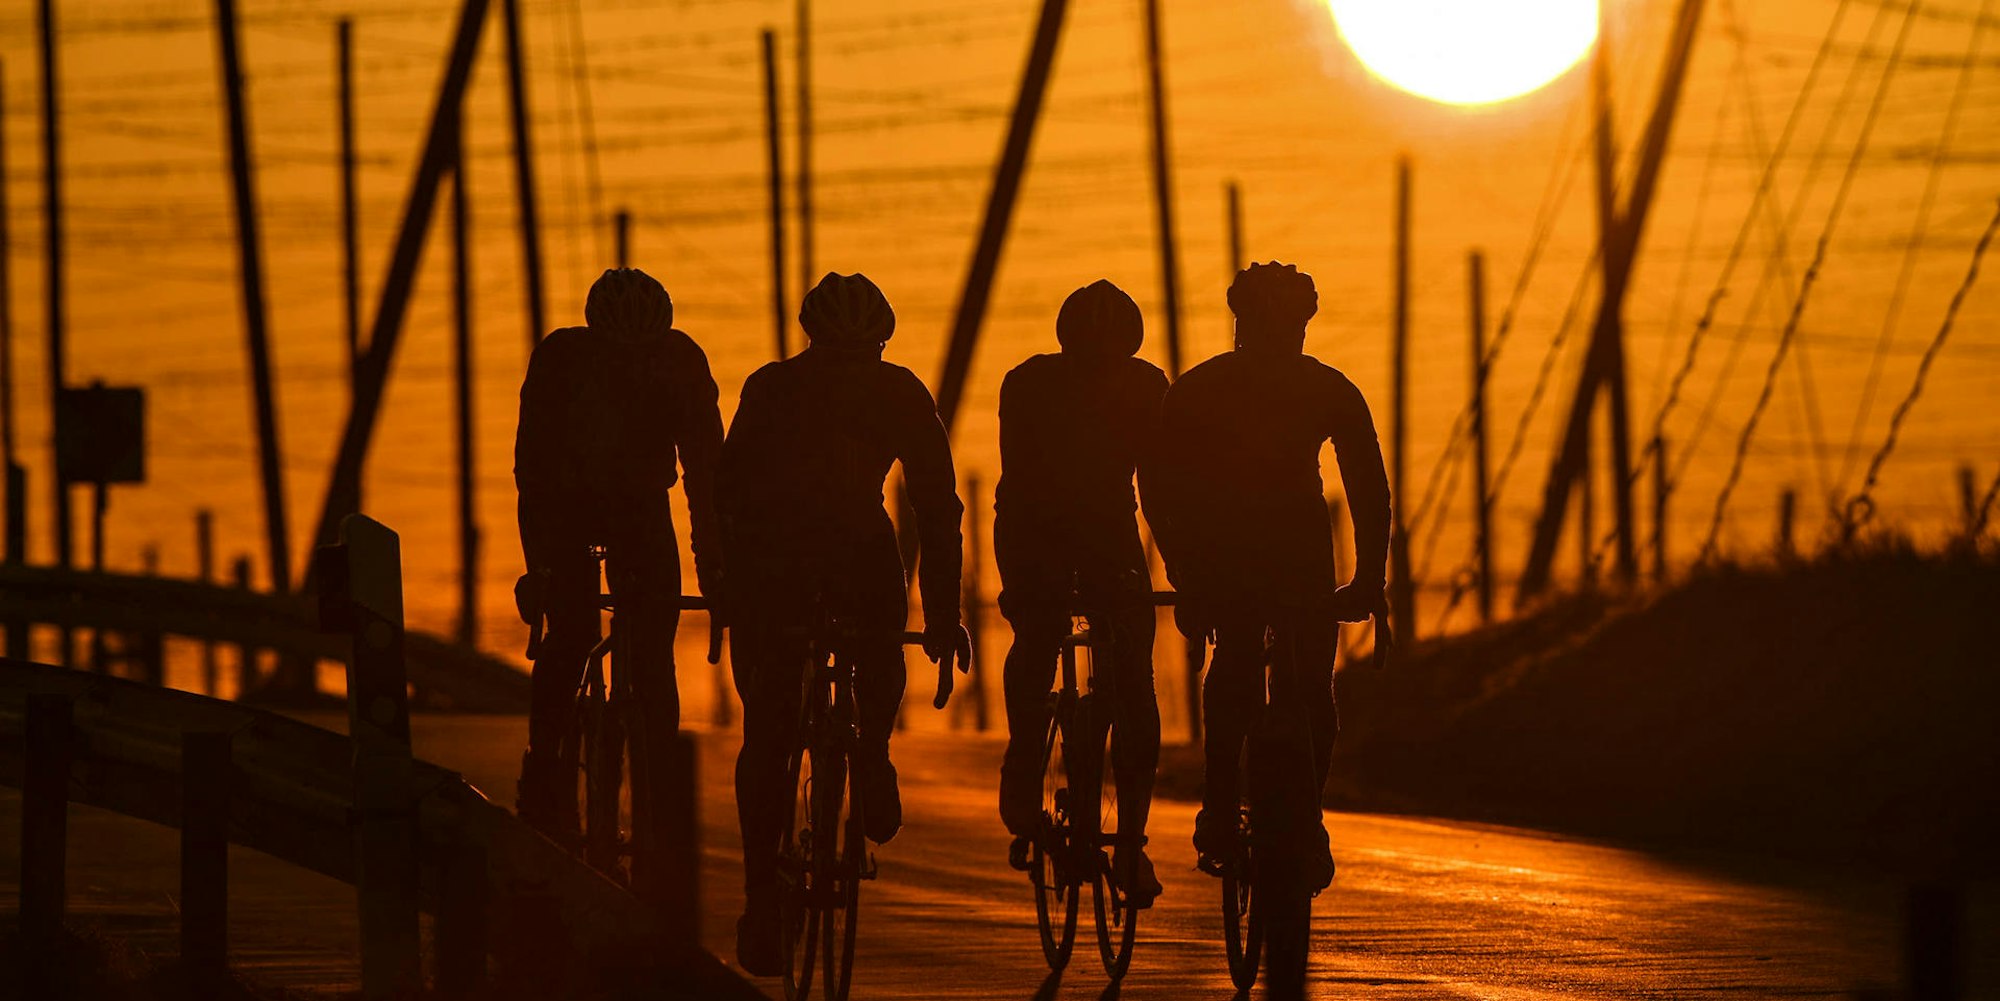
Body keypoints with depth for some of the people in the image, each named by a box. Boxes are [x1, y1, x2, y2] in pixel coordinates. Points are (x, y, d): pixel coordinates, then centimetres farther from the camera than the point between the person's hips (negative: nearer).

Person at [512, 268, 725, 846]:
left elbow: (704, 464, -14)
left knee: (654, 649, -10)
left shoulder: (680, 361, -17)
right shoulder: (560, 358, -20)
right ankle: (543, 773, -5)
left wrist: (713, 562, -18)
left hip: (641, 510, 1)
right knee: (570, 633, -16)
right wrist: (538, 562, -24)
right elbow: (532, 463, -19)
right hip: (565, 506, -1)